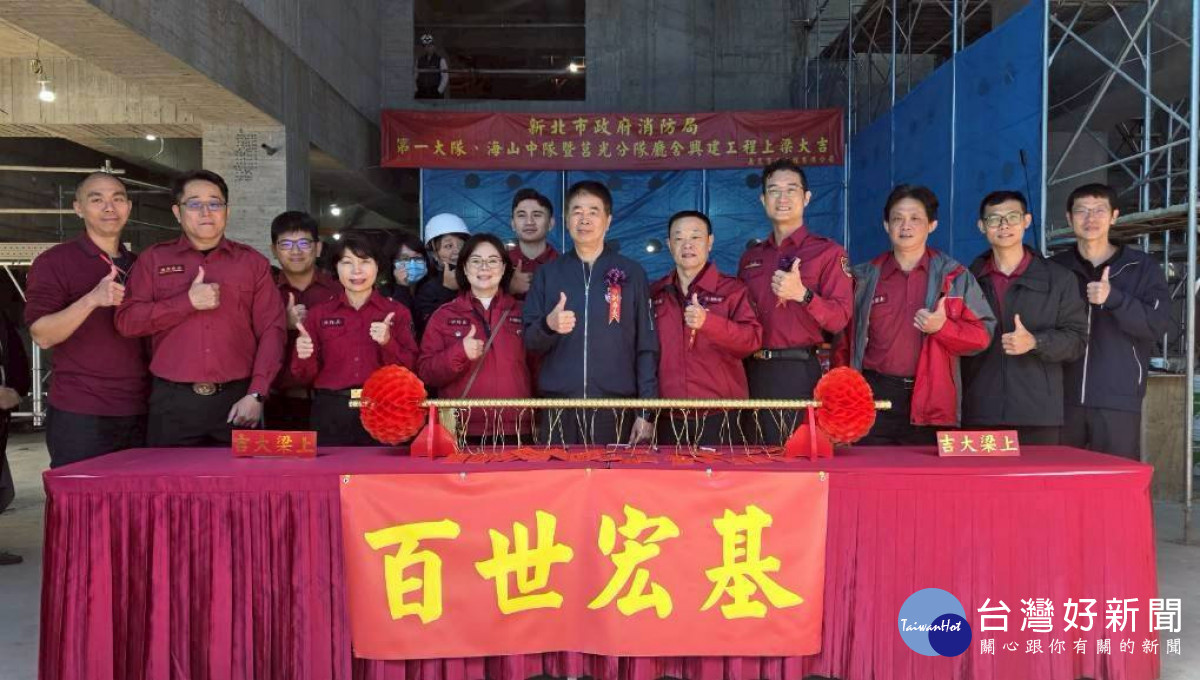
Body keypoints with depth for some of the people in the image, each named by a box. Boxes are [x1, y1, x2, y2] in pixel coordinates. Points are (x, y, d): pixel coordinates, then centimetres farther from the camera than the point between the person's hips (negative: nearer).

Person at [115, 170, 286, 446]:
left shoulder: (253, 262, 9)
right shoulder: (153, 259, 11)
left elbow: (272, 330, 3)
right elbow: (126, 320, 1)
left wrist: (256, 394, -6)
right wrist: (188, 302, -10)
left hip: (237, 402, 0)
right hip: (172, 402, 0)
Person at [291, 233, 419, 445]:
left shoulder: (397, 312, 5)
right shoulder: (319, 314, 8)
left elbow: (409, 370, -1)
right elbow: (307, 377, 9)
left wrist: (388, 343, -17)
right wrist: (303, 357, -12)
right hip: (331, 414, 1)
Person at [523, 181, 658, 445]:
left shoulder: (631, 273, 5)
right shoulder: (547, 273, 9)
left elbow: (647, 347, 4)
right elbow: (530, 342, 8)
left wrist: (646, 410, -3)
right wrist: (548, 326, -15)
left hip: (616, 408, -1)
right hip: (558, 408, 1)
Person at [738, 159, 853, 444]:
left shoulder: (828, 252, 1)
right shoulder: (750, 257, 16)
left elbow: (839, 319, -7)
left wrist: (802, 294, -21)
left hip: (801, 372, -4)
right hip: (755, 372, 5)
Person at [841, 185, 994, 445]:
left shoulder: (955, 276, 6)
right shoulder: (866, 277, 9)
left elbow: (982, 335, 4)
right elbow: (846, 338, 12)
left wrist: (943, 328, -14)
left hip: (931, 403, -1)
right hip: (874, 398, 1)